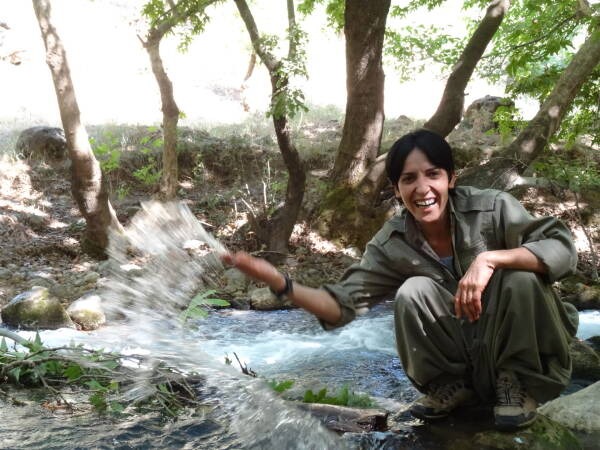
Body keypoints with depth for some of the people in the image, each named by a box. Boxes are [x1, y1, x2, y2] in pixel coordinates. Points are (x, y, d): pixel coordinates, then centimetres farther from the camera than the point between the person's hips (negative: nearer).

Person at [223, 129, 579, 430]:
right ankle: (452, 386, -2)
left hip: (520, 345, -1)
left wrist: (489, 258, -41)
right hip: (462, 355, 2)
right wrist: (279, 282, -32)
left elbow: (563, 247, -27)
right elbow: (344, 305, -16)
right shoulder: (392, 245, -13)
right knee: (412, 291, -24)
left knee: (521, 278, -31)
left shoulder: (491, 208, -21)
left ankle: (518, 381, -7)